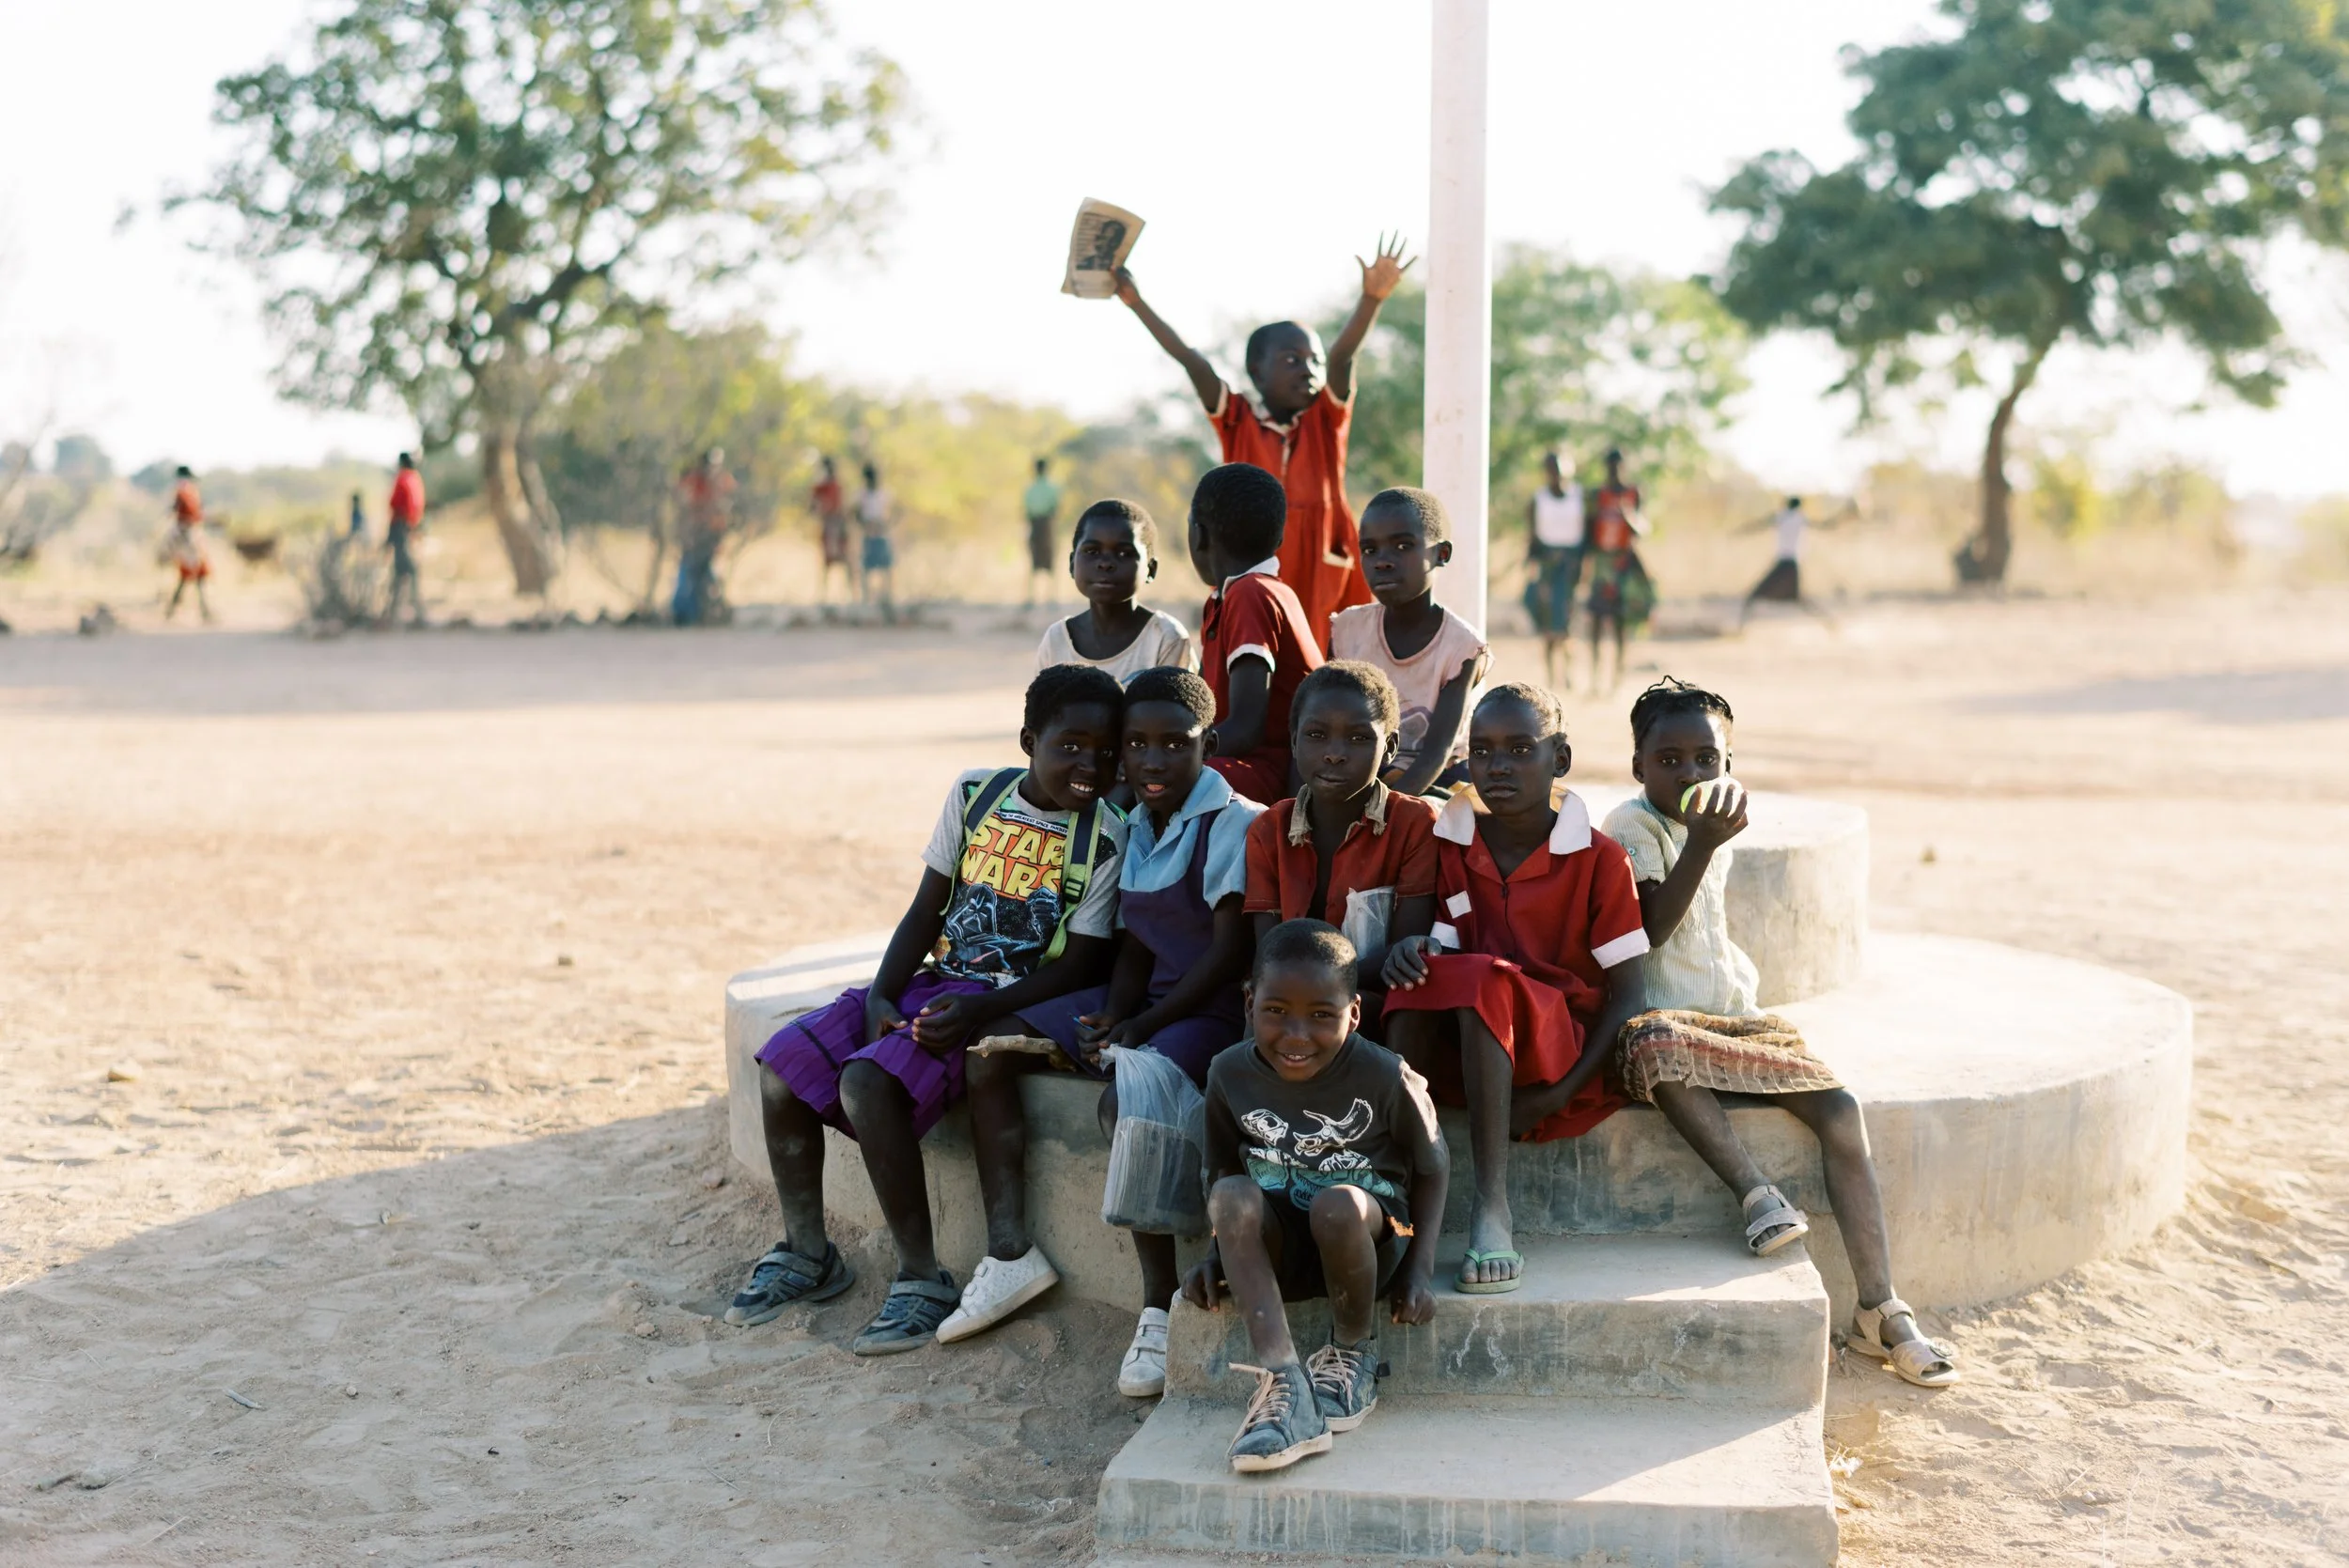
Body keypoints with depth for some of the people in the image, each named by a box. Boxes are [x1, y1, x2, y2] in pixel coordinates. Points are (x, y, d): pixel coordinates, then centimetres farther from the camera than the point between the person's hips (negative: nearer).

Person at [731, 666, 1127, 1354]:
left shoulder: (1105, 838, -9)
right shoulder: (976, 793, 4)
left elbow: (1082, 962, -11)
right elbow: (927, 909, 6)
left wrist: (980, 1011, -23)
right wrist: (881, 996, -9)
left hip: (1011, 1002, -6)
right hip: (934, 981, 6)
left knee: (868, 1082, -30)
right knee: (782, 1066, -8)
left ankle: (923, 1279, -17)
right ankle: (807, 1253, 10)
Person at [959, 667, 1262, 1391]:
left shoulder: (1234, 826, -14)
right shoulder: (1134, 828, 11)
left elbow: (1231, 952, -18)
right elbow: (1134, 947, 12)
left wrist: (1144, 1025, -18)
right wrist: (1113, 1015, -8)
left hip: (1213, 1009, -9)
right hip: (1146, 1000, 9)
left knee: (1125, 1101, -35)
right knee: (989, 1050, -1)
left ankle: (1160, 1305, -25)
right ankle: (1007, 1249, -3)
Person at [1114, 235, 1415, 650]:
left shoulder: (1325, 421, 6)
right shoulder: (1238, 422, 4)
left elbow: (1342, 356, -9)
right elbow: (1191, 360, -2)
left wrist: (1371, 299, -24)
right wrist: (1137, 302, -8)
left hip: (1319, 576, 1)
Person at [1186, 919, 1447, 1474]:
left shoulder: (1386, 1078, -15)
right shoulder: (1231, 1074, -6)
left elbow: (1432, 1171, -2)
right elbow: (1224, 1172, 8)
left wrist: (1420, 1269, -11)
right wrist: (1218, 1253, -7)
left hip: (1368, 1239, -3)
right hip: (1275, 1247, 3)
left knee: (1337, 1204, -36)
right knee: (1232, 1196, -29)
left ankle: (1355, 1355, -7)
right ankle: (1283, 1381, -37)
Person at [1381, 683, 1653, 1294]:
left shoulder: (1599, 859, -4)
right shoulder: (1449, 847, 7)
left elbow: (1629, 996, -6)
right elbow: (1444, 944, 3)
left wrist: (1563, 1091, -17)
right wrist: (1412, 951, -22)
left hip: (1566, 1054, -4)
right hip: (1468, 1054, 4)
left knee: (1482, 980, -33)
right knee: (1421, 977, -26)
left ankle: (1492, 1205, -36)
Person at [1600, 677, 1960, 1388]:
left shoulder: (1717, 827, 16)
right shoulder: (1632, 826, -5)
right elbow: (1653, 928, -19)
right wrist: (1701, 844, -23)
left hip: (1736, 1017, 6)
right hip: (1664, 1016, -6)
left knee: (1841, 1111, -15)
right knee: (1657, 1048, -43)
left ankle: (1880, 1308, -12)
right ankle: (1754, 1186, -31)